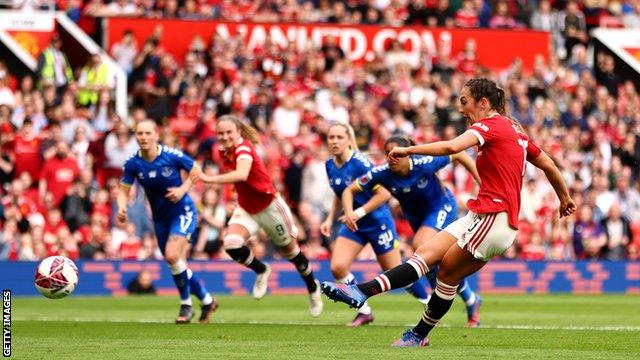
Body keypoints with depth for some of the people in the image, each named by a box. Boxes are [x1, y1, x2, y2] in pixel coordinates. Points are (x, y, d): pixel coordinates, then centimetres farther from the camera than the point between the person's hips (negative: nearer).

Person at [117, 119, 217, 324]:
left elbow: (195, 171, -4)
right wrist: (122, 208, -23)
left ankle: (186, 305, -5)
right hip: (160, 218, 5)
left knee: (172, 255, -24)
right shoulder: (133, 164, -10)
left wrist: (183, 189, -20)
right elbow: (124, 190, -3)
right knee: (177, 263, 11)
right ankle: (207, 301, 32)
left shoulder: (172, 156, -18)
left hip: (183, 212, -5)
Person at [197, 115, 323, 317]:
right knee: (231, 244, -22)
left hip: (270, 207, -6)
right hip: (246, 209, 6)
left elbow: (241, 174, -48)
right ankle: (261, 271, 8)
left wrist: (210, 179, -56)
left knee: (290, 250, 12)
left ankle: (313, 288, 39)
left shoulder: (244, 148, -27)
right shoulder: (223, 152, -4)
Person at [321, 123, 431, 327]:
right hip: (353, 225, 6)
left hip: (378, 222, -6)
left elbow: (384, 194, -22)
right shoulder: (330, 166, 0)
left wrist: (359, 212, -27)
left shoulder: (360, 163, -22)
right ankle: (364, 311, 4)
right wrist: (330, 219, 8)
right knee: (337, 267, -12)